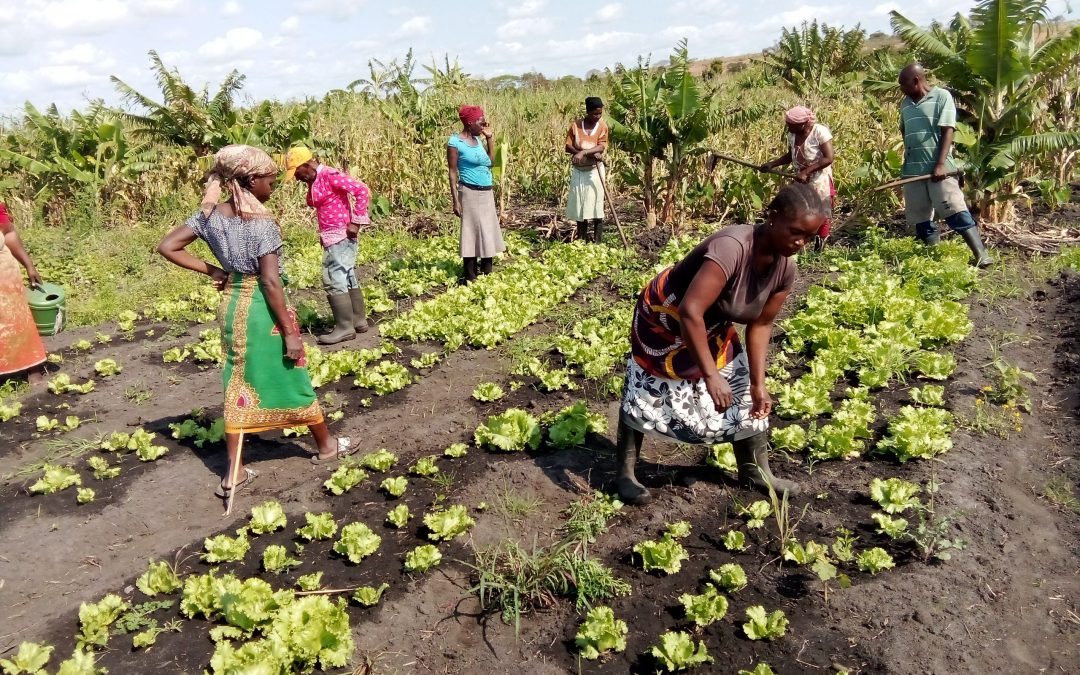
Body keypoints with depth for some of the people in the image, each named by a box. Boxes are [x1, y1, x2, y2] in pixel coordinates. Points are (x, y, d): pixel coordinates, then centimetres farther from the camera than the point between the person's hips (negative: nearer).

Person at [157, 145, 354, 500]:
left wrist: (211, 271, 4)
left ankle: (233, 472, 16)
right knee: (292, 380, 10)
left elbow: (167, 247, 2)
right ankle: (326, 445, 30)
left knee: (238, 385, 12)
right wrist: (290, 332, -16)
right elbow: (270, 282, -20)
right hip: (263, 309, -6)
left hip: (232, 305, 6)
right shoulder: (262, 222, -19)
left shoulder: (211, 214, 0)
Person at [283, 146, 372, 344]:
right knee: (347, 279, 14)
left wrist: (355, 222, -19)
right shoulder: (313, 181, 10)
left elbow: (362, 191, -21)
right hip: (333, 237, 10)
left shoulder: (330, 176, -16)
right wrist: (324, 235, 9)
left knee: (333, 280, -8)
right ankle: (359, 320, 22)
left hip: (340, 236, -10)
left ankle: (345, 327, -1)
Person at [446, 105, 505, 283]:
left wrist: (489, 138, 9)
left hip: (487, 193, 7)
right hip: (470, 193, -7)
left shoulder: (478, 139, 11)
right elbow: (452, 172, -10)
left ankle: (487, 273, 22)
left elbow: (492, 162, 12)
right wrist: (455, 200, -15)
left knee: (489, 232, 11)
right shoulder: (455, 142, -9)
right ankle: (470, 278, 4)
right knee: (472, 232, -3)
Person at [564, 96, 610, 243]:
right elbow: (568, 147, -5)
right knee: (579, 206, 4)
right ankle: (582, 241, 13)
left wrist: (583, 152, -28)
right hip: (578, 171, 1)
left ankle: (597, 242, 1)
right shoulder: (576, 125, -1)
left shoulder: (602, 126, -3)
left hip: (595, 170, -1)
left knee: (596, 206, -3)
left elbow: (601, 147, -14)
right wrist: (590, 153, -15)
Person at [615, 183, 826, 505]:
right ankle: (625, 473, 16)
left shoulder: (785, 267, -16)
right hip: (664, 316, -7)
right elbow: (690, 311, -44)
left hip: (714, 328, 7)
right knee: (646, 393, 0)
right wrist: (710, 374, -43)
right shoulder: (732, 247, -40)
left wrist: (758, 383, -9)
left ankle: (755, 470, 26)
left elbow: (760, 325, -5)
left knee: (743, 392, 9)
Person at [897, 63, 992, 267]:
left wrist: (940, 164, -17)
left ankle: (981, 254, -8)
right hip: (913, 169, 6)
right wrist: (907, 159, 13)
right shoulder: (905, 103, 13)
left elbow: (947, 131, -8)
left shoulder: (942, 96, -2)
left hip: (938, 168, -6)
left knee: (955, 211, -11)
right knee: (920, 217, 6)